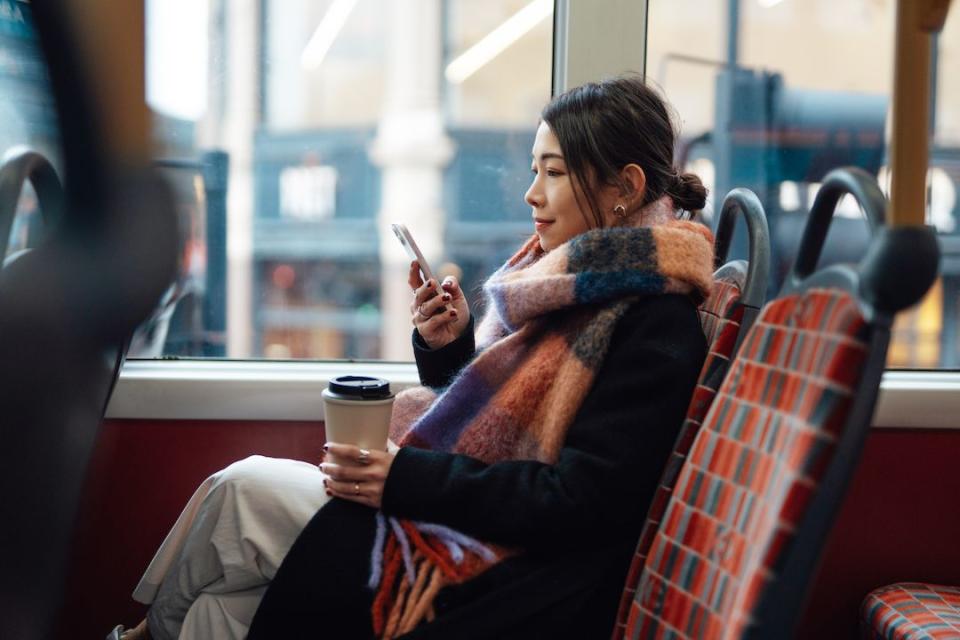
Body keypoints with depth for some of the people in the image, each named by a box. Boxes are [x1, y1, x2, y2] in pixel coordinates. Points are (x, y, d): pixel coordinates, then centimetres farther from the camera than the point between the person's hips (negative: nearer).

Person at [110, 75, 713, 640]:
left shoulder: (655, 324, -17)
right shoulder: (562, 274, 10)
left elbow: (582, 501, -22)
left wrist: (408, 478, -21)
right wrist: (449, 346, -5)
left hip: (507, 584, -8)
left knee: (240, 489, -5)